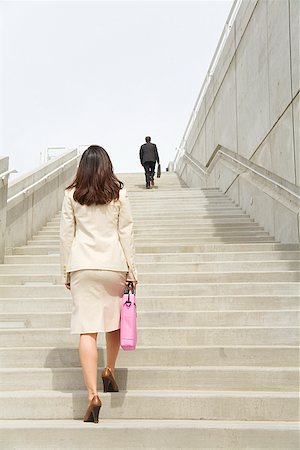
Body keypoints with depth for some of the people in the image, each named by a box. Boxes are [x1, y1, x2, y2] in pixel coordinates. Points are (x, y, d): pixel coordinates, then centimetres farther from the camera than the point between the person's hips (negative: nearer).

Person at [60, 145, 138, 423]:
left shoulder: (72, 194, 3)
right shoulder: (119, 194, 3)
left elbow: (66, 235, 4)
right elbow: (126, 233, 2)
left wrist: (67, 270, 11)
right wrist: (131, 270, 7)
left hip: (82, 265, -1)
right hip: (114, 264, 1)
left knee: (87, 330, -4)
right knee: (114, 321, 20)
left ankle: (93, 393, -11)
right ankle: (109, 372, 36)